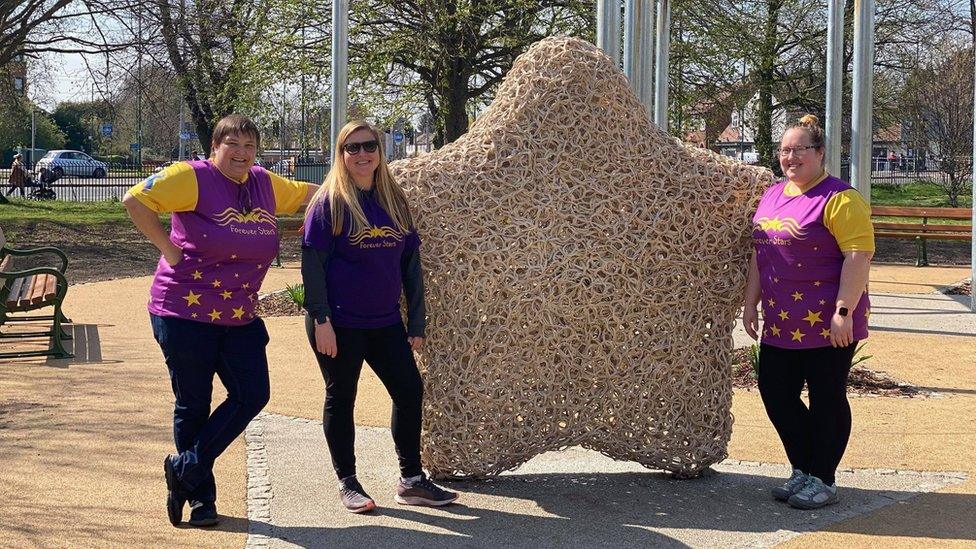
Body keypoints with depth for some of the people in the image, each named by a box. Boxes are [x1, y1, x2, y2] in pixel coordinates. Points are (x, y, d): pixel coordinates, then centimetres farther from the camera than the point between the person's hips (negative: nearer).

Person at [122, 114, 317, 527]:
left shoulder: (265, 183, 9)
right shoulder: (193, 177, -11)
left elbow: (305, 193, 28)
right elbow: (135, 200, -18)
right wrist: (167, 247, -16)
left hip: (240, 318, 6)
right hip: (186, 312, -6)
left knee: (252, 395, 0)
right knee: (193, 404, 4)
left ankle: (185, 467, 14)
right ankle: (200, 495, 20)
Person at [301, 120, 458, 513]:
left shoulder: (394, 202, 9)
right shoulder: (330, 203, -6)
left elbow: (411, 263, 12)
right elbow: (312, 264, -9)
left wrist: (416, 320, 8)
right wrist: (321, 319, -17)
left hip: (385, 321, 5)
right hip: (340, 323, -5)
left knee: (410, 391, 4)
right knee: (341, 398, 4)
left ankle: (411, 481, 15)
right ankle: (347, 484, 16)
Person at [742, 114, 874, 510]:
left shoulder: (839, 199, -12)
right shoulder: (772, 196, 13)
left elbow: (859, 256, -18)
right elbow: (759, 254, 19)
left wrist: (844, 311, -22)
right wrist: (751, 303, 15)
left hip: (827, 325, -8)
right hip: (781, 324, 8)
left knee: (826, 399, 3)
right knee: (776, 394, 9)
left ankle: (823, 481, 14)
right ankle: (803, 470, 25)